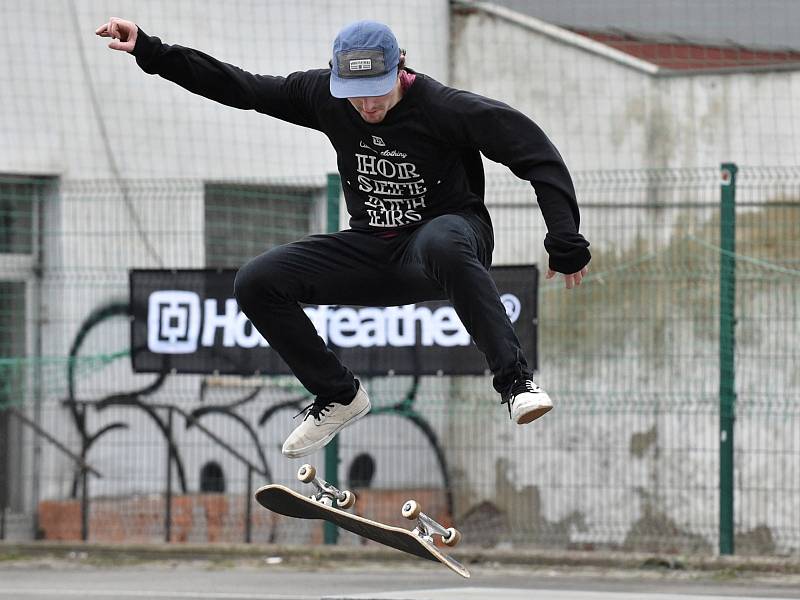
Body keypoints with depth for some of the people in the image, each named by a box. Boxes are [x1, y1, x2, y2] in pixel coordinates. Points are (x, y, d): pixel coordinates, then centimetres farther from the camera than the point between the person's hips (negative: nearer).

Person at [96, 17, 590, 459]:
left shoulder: (442, 107, -21)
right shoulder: (323, 96, -6)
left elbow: (535, 151, -21)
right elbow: (238, 87, 3)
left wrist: (565, 242, -26)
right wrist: (150, 51, -5)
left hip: (448, 233, -6)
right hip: (373, 251, 6)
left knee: (442, 244, -43)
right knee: (257, 283, -9)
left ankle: (516, 382, -40)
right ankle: (340, 398, 8)